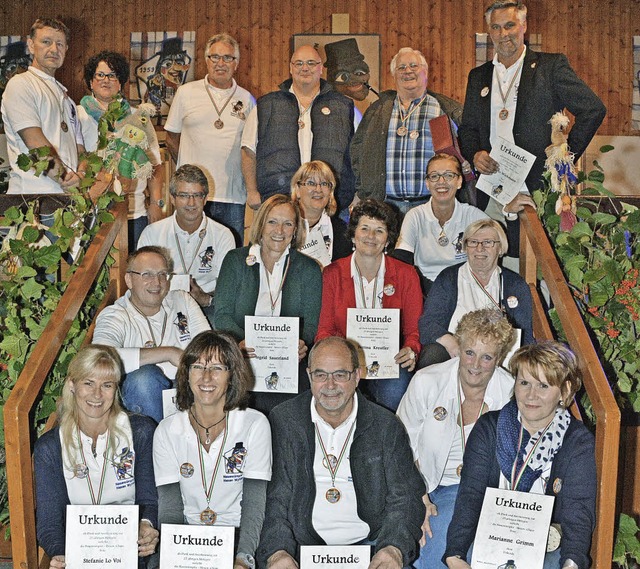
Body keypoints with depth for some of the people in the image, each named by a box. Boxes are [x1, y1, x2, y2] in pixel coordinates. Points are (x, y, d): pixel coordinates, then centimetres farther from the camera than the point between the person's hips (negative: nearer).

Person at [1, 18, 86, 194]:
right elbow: (35, 142, -11)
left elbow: (80, 148, 17)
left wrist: (81, 174, -4)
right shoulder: (20, 84, 0)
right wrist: (68, 181, -12)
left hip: (69, 195, 7)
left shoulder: (65, 97, 24)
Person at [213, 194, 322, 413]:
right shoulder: (236, 260, 10)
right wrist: (241, 341, -18)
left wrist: (301, 344, -19)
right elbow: (222, 315, 2)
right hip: (240, 360, 0)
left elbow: (311, 323, 4)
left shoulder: (308, 269, 11)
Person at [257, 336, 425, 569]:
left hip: (369, 545, 1)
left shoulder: (386, 426, 4)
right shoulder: (283, 421, 2)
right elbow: (272, 499, -1)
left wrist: (394, 549, -17)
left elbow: (405, 499, 2)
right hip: (301, 546, 0)